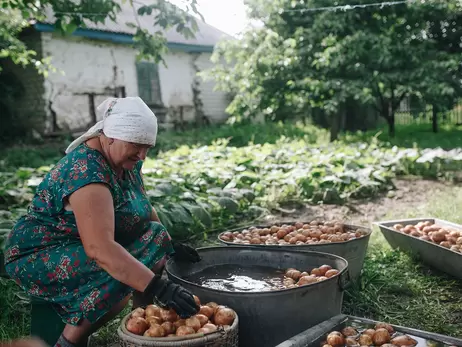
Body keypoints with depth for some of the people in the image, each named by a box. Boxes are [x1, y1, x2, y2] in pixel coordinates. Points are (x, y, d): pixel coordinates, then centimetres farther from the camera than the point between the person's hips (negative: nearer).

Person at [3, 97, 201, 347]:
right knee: (119, 271, -31)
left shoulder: (127, 160, -3)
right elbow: (99, 248, -42)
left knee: (154, 236, -4)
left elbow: (144, 210, 12)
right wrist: (159, 288, -45)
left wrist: (169, 245, 0)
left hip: (82, 247, 9)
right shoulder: (85, 171, -31)